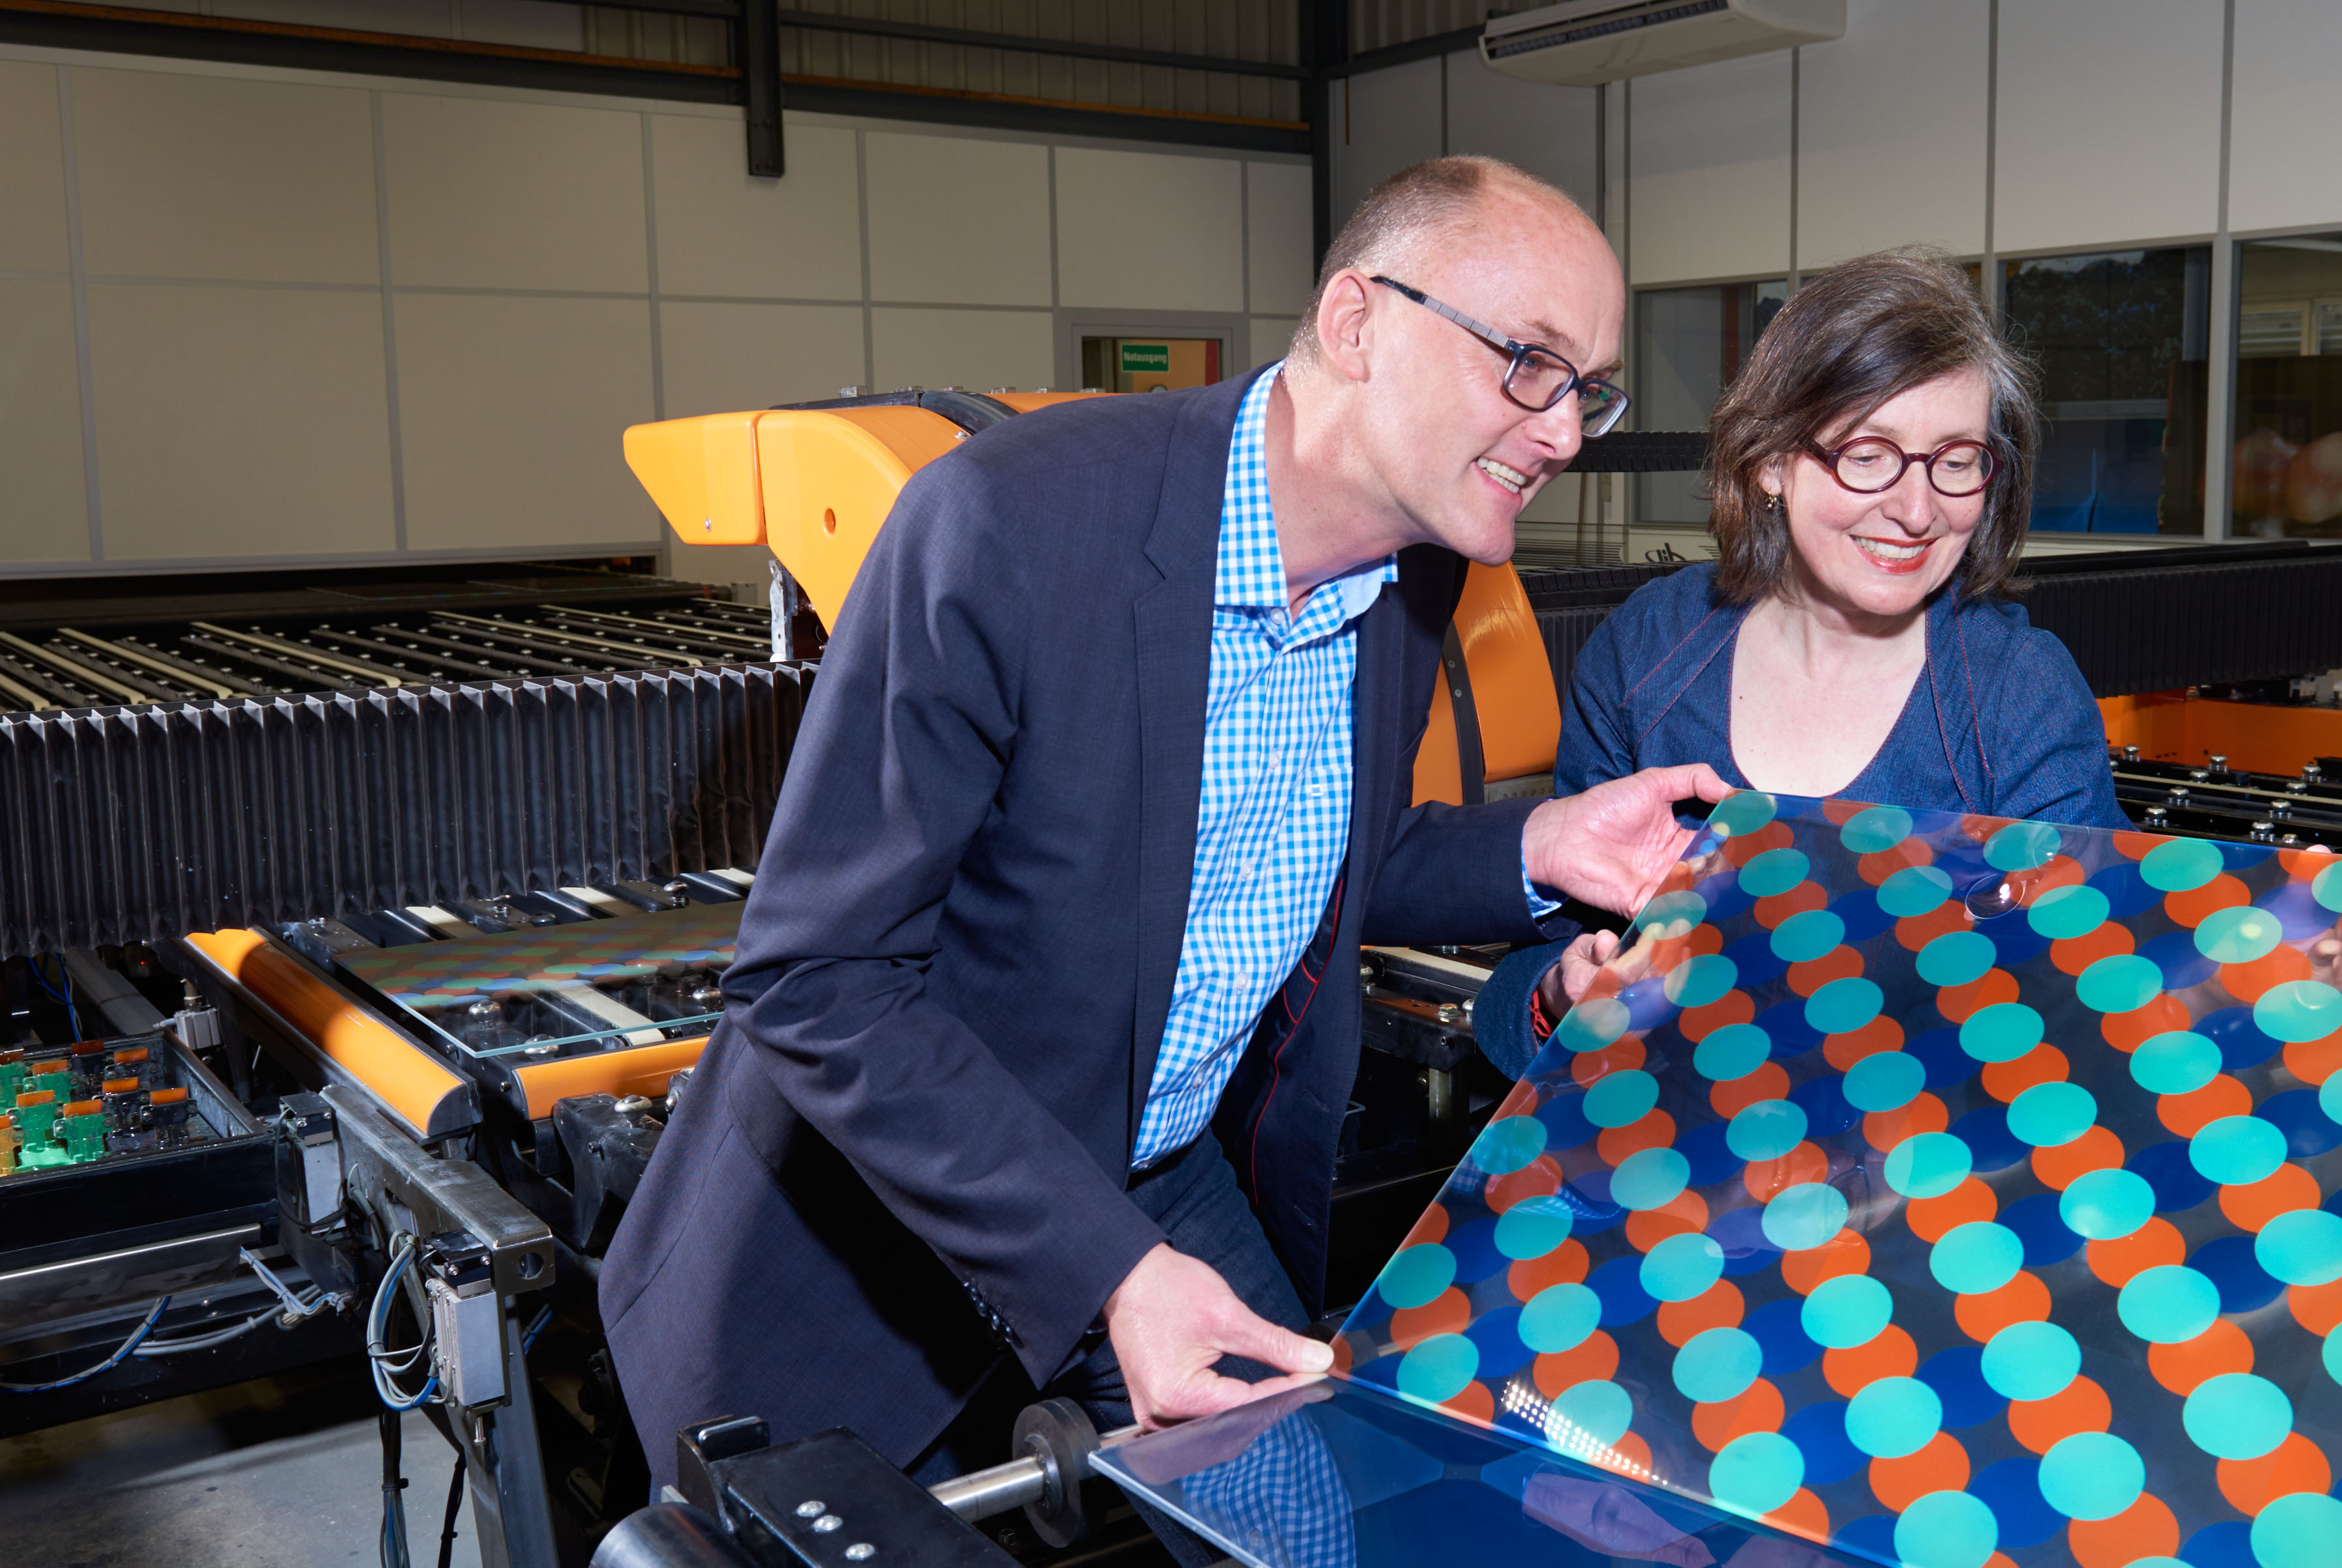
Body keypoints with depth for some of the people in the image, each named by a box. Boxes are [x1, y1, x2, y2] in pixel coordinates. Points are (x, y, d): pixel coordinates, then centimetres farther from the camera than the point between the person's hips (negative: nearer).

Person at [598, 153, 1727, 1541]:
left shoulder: (1418, 569, -6)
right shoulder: (1006, 523, -29)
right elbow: (816, 982, -26)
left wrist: (1533, 853, -8)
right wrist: (1106, 1269, -32)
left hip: (1189, 1181, 6)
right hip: (872, 1216, -5)